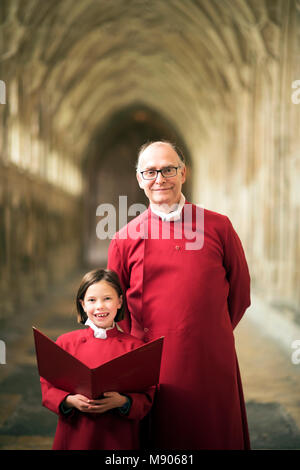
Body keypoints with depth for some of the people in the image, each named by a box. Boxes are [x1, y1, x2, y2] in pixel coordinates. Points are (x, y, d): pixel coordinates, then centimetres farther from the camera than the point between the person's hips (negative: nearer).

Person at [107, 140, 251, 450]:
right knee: (160, 436, 10)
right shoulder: (125, 239, 2)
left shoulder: (218, 227, 1)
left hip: (212, 359, 1)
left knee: (216, 436, 11)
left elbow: (240, 291, 9)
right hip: (153, 363, 0)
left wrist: (214, 333, 12)